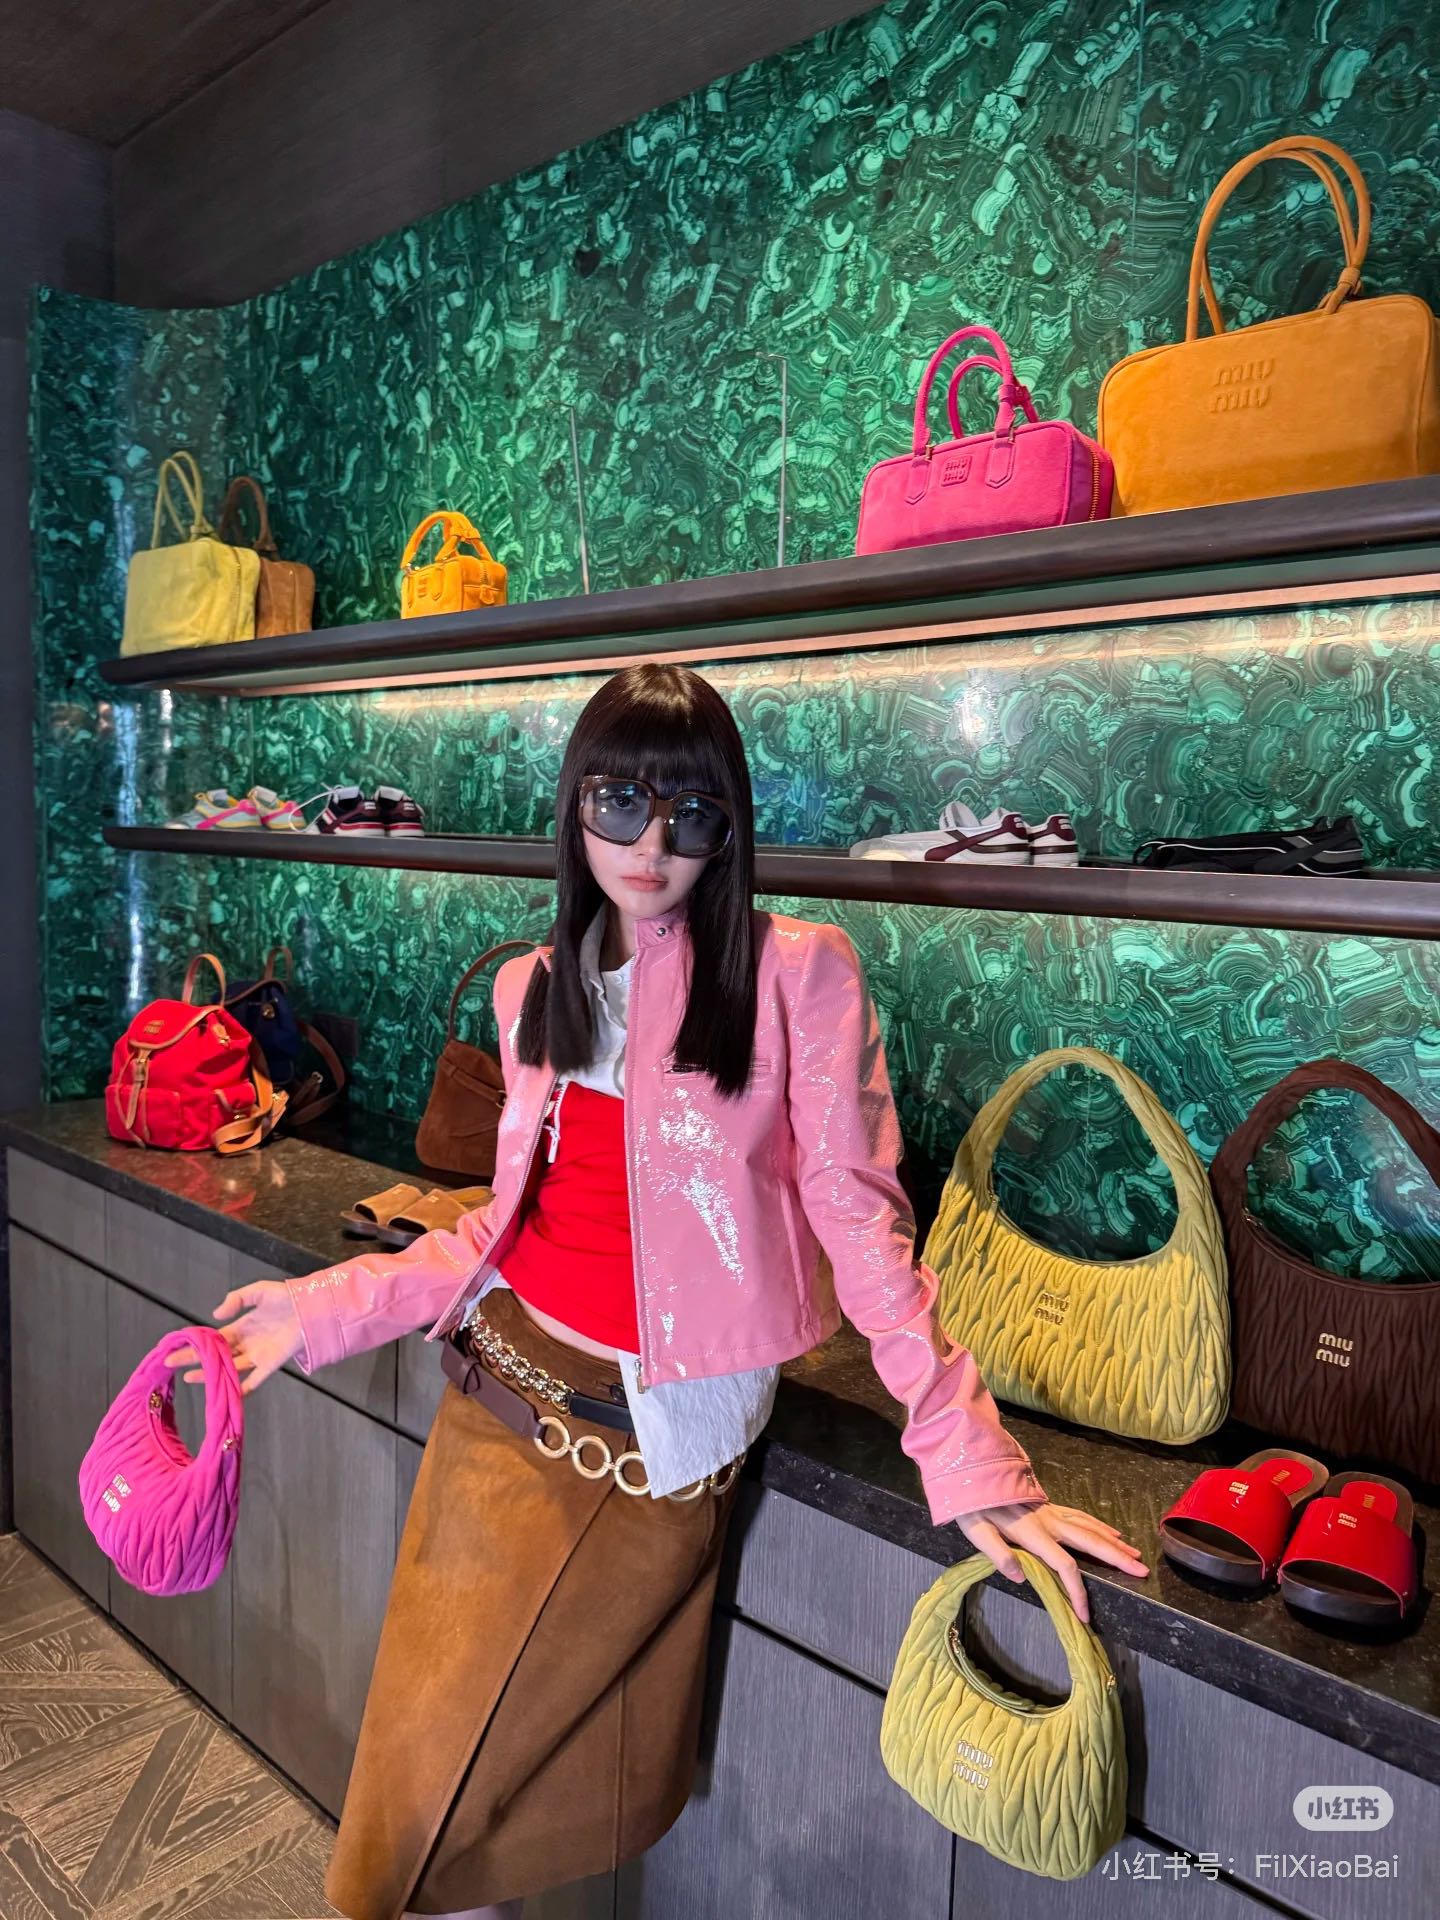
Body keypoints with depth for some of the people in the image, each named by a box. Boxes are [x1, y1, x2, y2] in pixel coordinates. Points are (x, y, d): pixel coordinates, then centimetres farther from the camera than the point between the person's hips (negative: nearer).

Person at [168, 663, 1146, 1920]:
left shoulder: (796, 971, -10)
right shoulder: (535, 989, 5)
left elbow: (859, 1215, -10)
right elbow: (516, 1219, 10)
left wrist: (966, 1452, -14)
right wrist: (330, 1308, 6)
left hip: (655, 1423, -4)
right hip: (501, 1383, 5)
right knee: (425, 1750, 13)